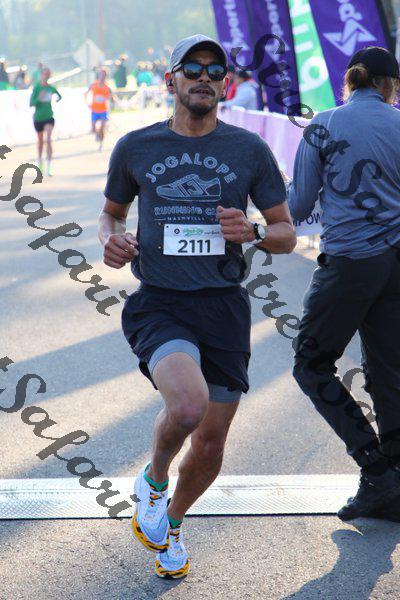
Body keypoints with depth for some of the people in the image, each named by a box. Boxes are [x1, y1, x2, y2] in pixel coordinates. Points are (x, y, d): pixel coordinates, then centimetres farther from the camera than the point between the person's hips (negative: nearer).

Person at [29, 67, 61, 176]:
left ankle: (49, 167, -17)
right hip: (38, 118, -1)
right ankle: (39, 161, 37)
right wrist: (39, 99, -26)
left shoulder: (51, 88, 3)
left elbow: (59, 95, 25)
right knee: (40, 140, 12)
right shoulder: (36, 88, -7)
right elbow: (31, 103, -12)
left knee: (48, 139, -15)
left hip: (49, 117, 1)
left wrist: (58, 99, 8)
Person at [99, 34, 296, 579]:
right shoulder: (135, 147, 4)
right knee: (188, 404, -30)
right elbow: (112, 212, 20)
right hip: (159, 305, -2)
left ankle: (172, 523, 40)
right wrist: (112, 239, -4)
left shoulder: (250, 150, 4)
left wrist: (253, 232, -13)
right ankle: (153, 480, 4)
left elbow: (287, 236, 9)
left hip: (224, 308, 2)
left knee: (210, 448, 8)